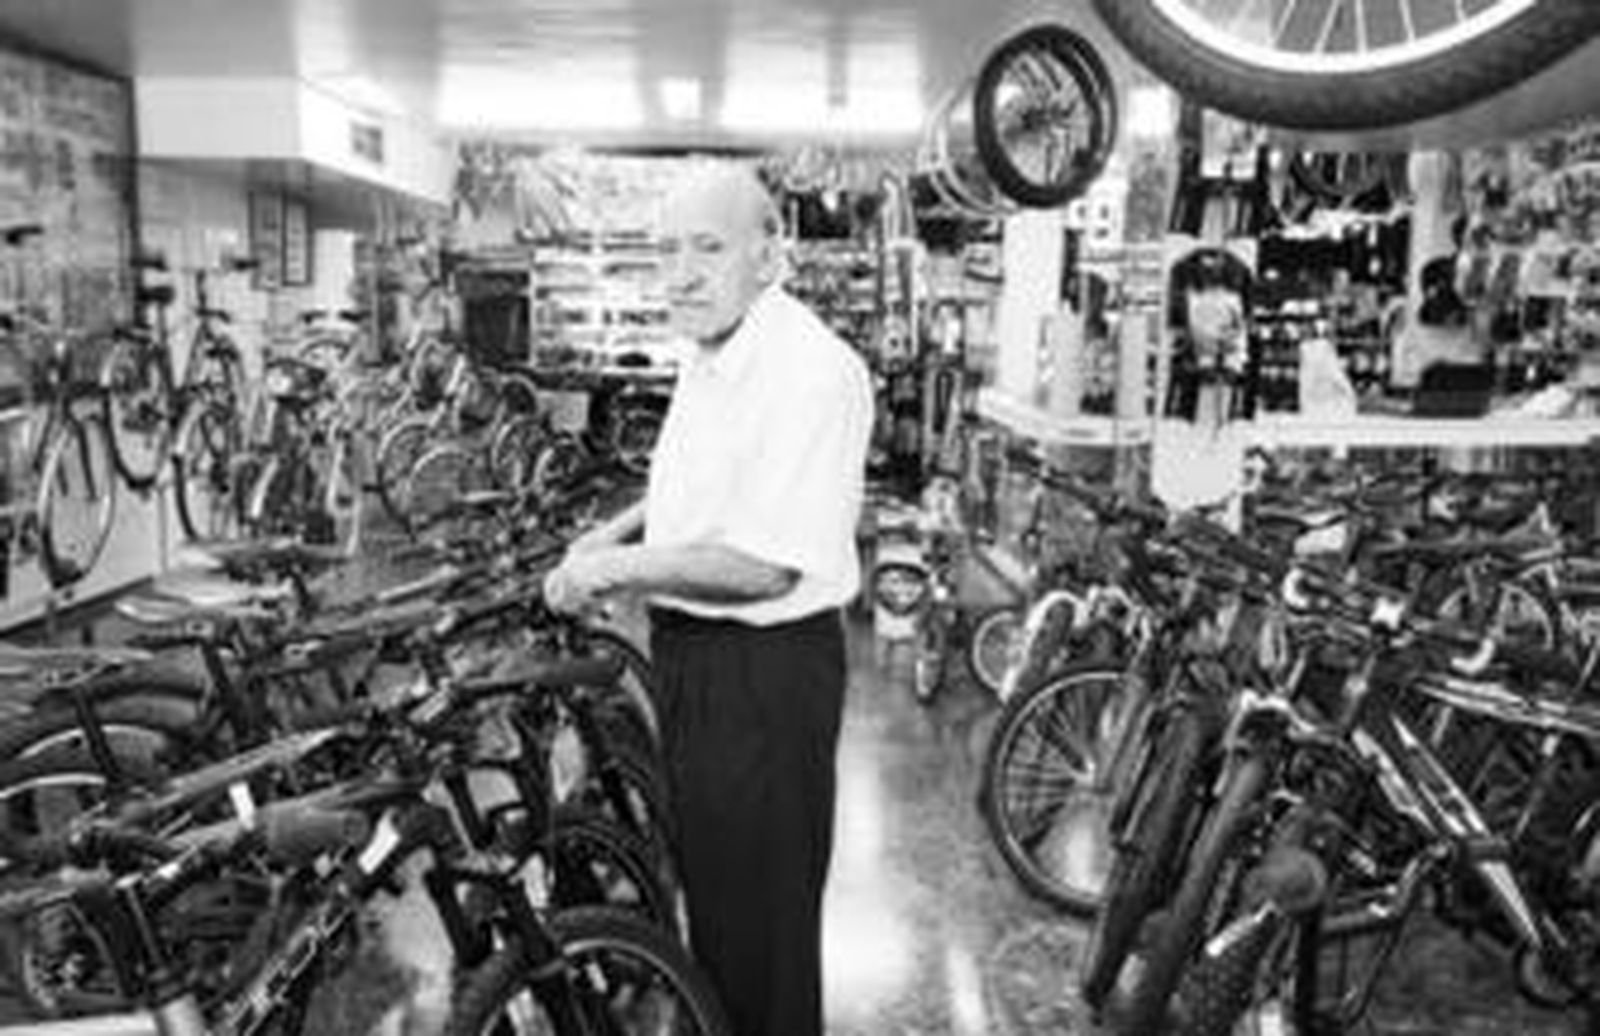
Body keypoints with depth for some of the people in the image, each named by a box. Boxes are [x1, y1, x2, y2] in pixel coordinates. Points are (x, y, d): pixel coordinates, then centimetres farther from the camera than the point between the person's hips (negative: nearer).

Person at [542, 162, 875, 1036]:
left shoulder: (814, 371, -23)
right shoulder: (707, 356, 9)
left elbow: (765, 567, -28)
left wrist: (620, 566, -20)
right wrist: (615, 532, 10)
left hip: (768, 669, -10)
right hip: (688, 653, 10)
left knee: (762, 906, 4)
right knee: (704, 872, 26)